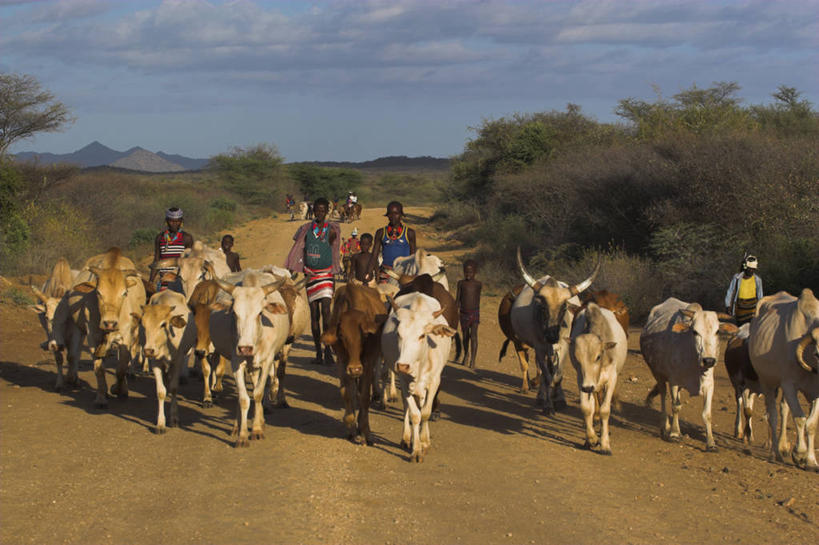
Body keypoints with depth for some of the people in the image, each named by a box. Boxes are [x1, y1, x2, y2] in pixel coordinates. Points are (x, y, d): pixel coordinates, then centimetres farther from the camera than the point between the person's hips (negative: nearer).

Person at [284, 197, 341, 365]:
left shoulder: (331, 230, 0)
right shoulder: (306, 229, 5)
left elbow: (332, 250, 10)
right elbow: (298, 251, 9)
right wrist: (291, 271, 5)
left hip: (326, 274, -2)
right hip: (310, 274, 2)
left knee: (325, 310, -15)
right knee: (314, 313, 4)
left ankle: (328, 351, -13)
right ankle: (318, 353, 11)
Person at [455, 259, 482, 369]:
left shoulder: (478, 284, 1)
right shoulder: (461, 283, 2)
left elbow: (478, 300, 10)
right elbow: (458, 299, 3)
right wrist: (456, 312, -3)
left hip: (474, 313, -2)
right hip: (463, 313, 2)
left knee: (473, 335, -13)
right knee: (465, 336, 14)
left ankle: (473, 361, -17)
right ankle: (465, 356, 34)